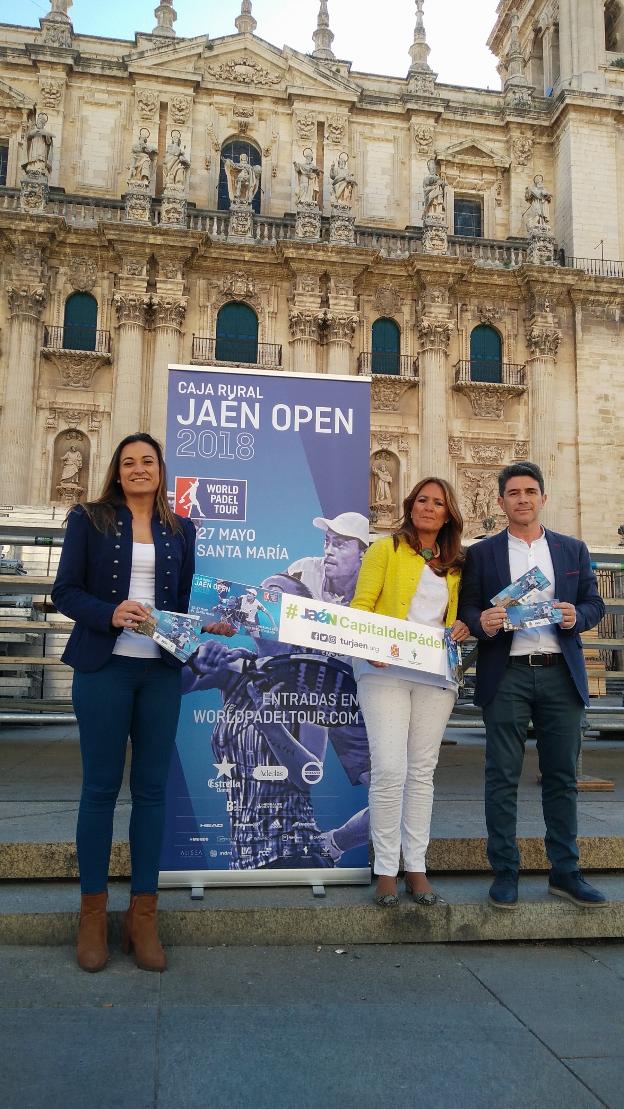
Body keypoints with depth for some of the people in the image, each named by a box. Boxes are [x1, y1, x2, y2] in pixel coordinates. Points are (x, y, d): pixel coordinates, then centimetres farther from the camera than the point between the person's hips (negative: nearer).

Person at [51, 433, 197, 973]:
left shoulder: (180, 529, 12)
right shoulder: (89, 519, 3)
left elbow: (187, 597, 14)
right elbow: (66, 591, -1)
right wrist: (110, 614, -19)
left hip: (161, 670, 3)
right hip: (104, 666, -2)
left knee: (151, 788, 6)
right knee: (101, 786, 4)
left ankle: (143, 914, 18)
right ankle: (93, 913, 19)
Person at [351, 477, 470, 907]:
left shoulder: (455, 565, 18)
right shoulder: (386, 549, 4)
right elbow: (361, 606, -2)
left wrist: (464, 627, 1)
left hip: (435, 675, 4)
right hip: (385, 671, -4)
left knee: (422, 772, 7)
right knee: (389, 770, -10)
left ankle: (416, 866, 16)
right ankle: (386, 870, 3)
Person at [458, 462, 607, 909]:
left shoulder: (573, 549, 12)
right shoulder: (482, 553, 7)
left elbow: (594, 604, 11)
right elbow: (467, 609, 4)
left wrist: (576, 616, -10)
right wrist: (483, 622, -18)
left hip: (562, 673, 2)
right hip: (506, 675, -2)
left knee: (562, 776, 9)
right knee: (502, 777, 1)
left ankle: (565, 872, 20)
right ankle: (505, 872, 12)